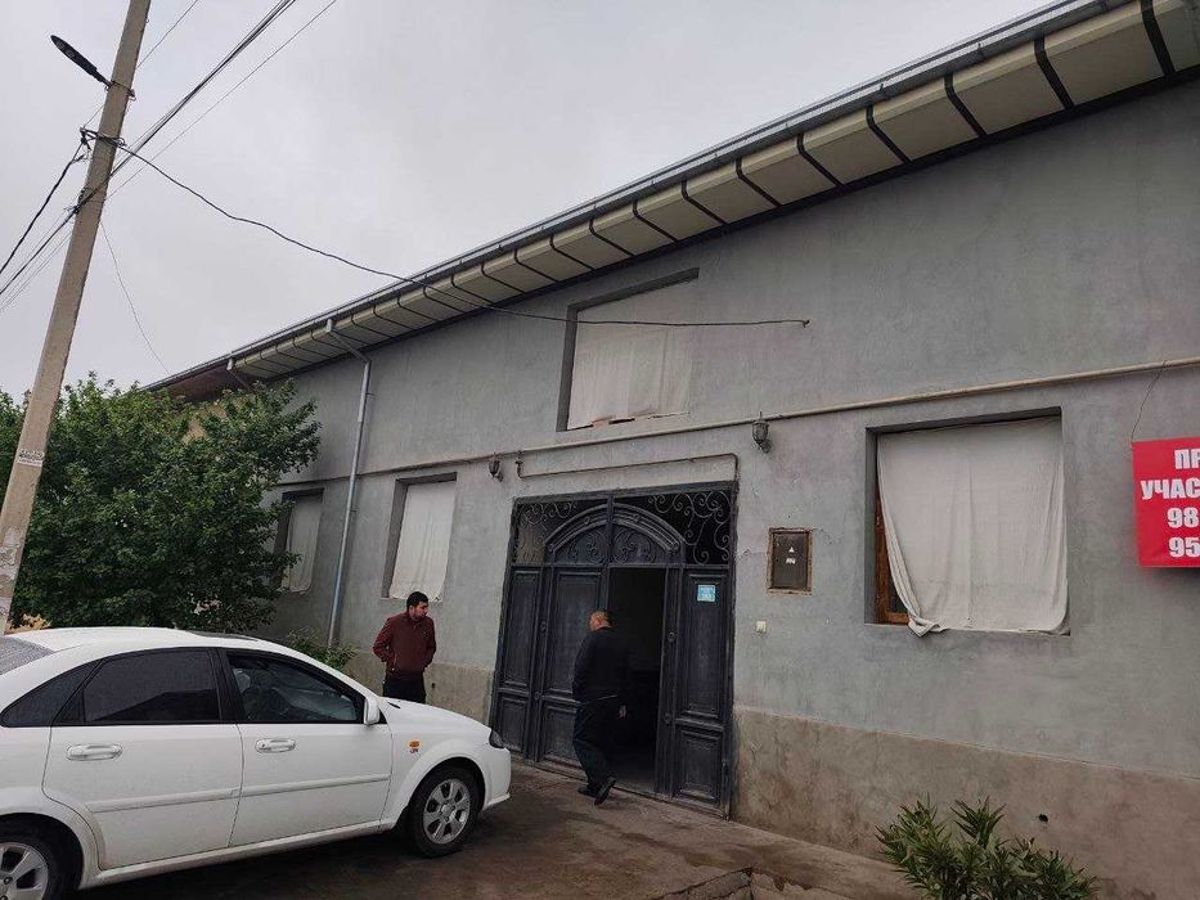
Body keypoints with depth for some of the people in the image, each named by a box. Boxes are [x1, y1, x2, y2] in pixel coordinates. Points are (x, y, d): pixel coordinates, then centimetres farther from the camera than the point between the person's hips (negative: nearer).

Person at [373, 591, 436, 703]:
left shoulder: (428, 623, 3)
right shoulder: (394, 622, -8)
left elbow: (431, 647, 20)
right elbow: (378, 647, 0)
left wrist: (425, 662, 7)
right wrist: (392, 660, -5)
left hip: (417, 680, 3)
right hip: (395, 680, -3)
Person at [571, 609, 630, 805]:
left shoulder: (592, 639, -10)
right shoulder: (621, 644, 12)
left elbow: (581, 669, -15)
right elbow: (626, 677, 16)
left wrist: (576, 691, -1)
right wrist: (622, 703, 20)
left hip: (593, 700, -7)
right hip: (613, 701, 7)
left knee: (582, 741, -3)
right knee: (604, 743, 13)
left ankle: (604, 777, -17)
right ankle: (596, 786, 18)